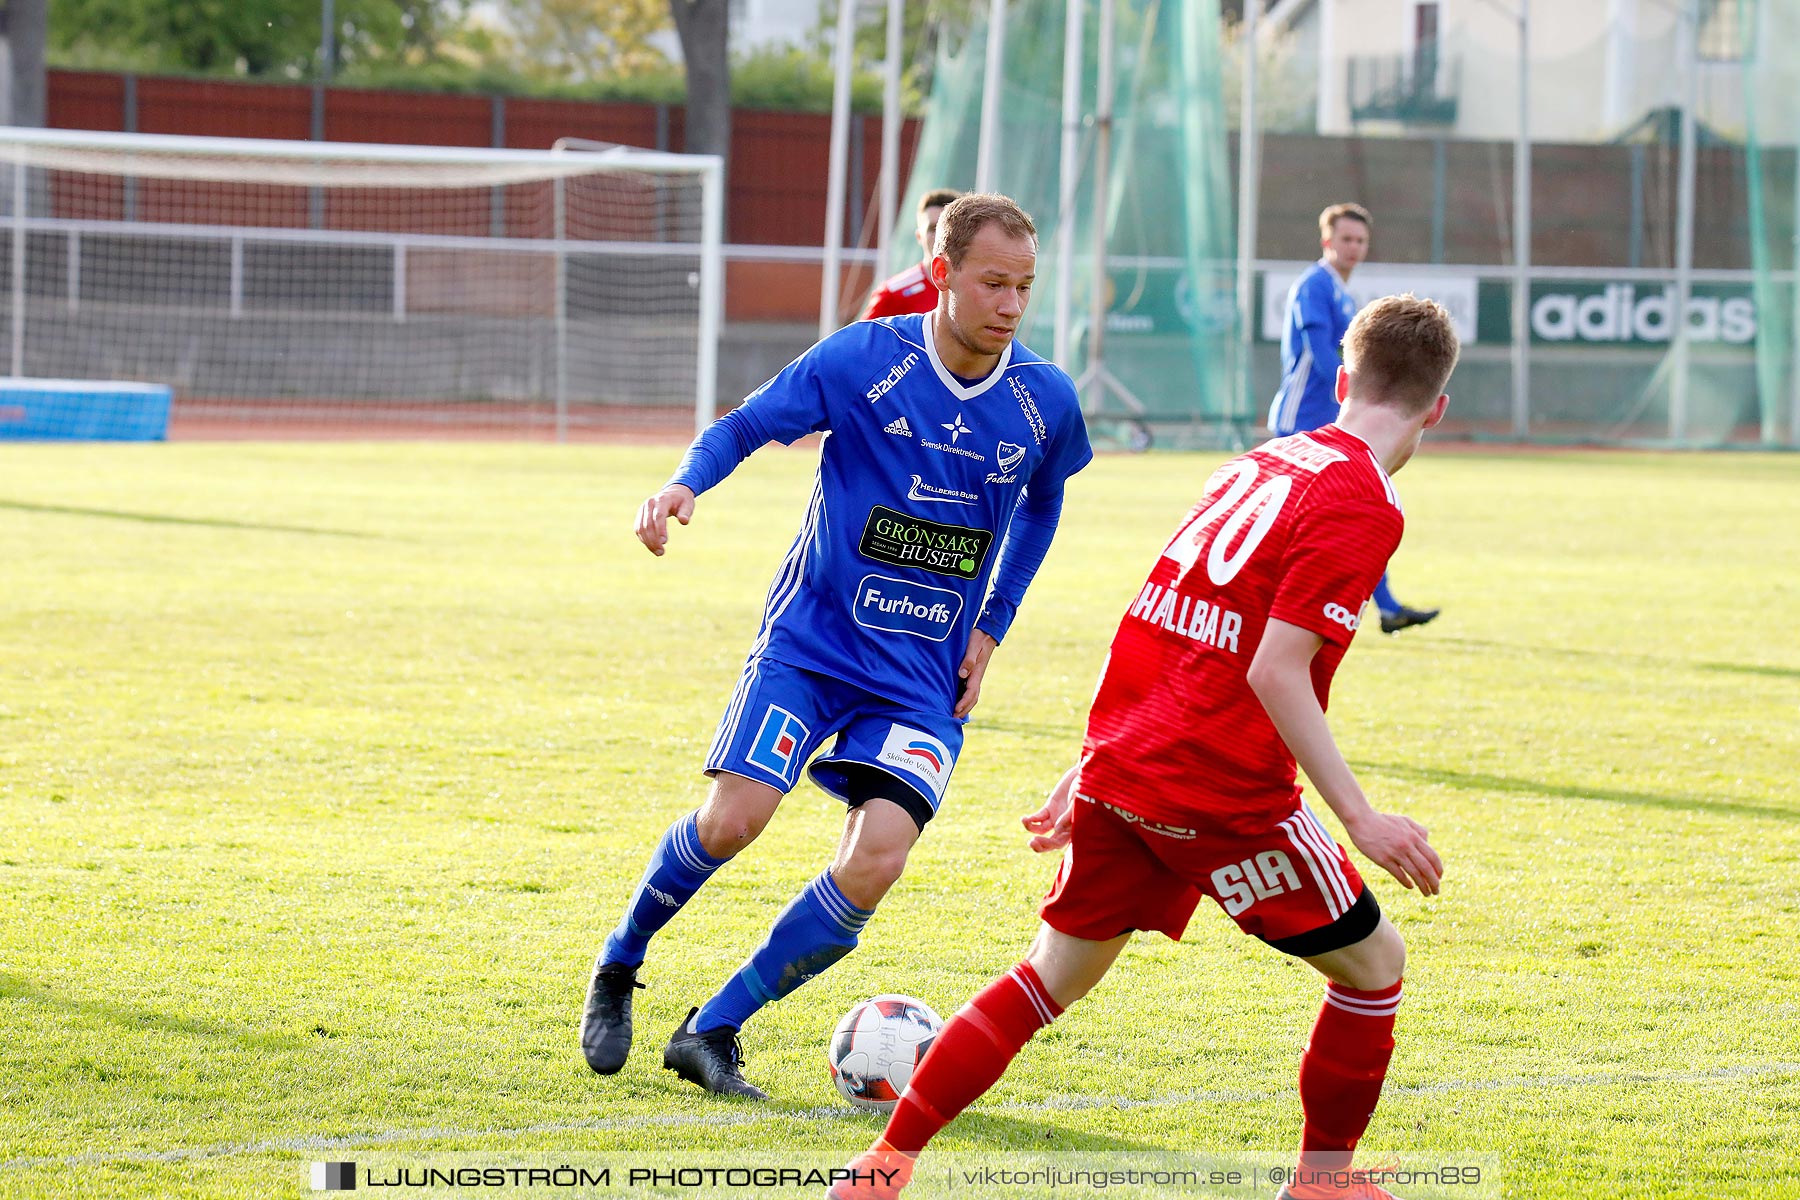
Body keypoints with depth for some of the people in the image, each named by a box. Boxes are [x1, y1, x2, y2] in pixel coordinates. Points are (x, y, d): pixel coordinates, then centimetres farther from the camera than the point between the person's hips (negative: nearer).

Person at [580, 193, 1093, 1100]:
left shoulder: (1044, 399, -1)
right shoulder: (861, 360, -10)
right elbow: (746, 426, -2)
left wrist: (992, 628, 9)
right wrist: (685, 484, -24)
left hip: (925, 676, 2)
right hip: (811, 640, -2)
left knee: (875, 862, -19)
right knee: (732, 819, -20)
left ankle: (712, 1033, -4)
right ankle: (618, 967, 10)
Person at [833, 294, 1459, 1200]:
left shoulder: (1261, 463, 14)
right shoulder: (1362, 505, -11)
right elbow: (1276, 671, -18)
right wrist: (1361, 820, -17)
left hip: (1121, 769, 8)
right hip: (1224, 794, -8)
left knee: (1051, 978, 16)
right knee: (1375, 964, 11)